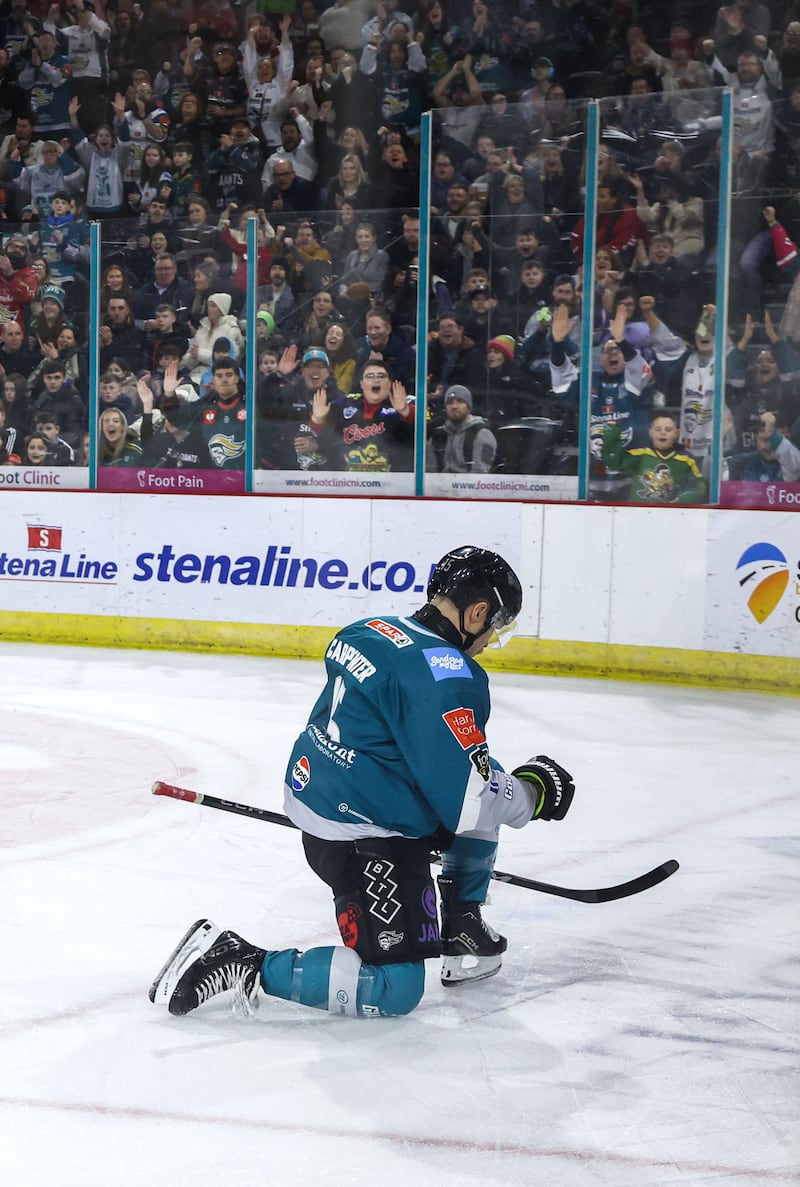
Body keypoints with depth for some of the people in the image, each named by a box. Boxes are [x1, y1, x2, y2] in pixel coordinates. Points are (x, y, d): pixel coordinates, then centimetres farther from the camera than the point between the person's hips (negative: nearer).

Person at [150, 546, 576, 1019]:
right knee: (395, 990, -7)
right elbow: (466, 801, -20)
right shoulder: (444, 677, -22)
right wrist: (533, 792, -2)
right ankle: (236, 960, -8)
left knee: (487, 780, 21)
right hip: (358, 840, -10)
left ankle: (462, 928, 27)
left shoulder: (379, 631, 6)